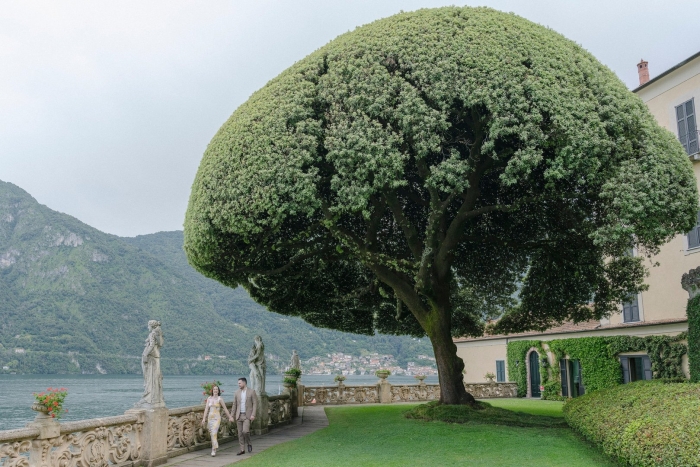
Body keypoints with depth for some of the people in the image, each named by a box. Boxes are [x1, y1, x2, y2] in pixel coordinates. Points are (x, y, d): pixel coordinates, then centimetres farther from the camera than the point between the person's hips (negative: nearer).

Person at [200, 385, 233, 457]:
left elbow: (225, 409, 0)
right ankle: (215, 447, 30)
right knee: (212, 434, 10)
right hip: (210, 417, 4)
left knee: (214, 433, -15)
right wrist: (204, 418, -3)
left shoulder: (219, 399, -4)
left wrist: (230, 417, 4)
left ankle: (213, 450, -13)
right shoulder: (209, 398, 6)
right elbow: (206, 408, 4)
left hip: (217, 418, -4)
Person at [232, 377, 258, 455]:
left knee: (245, 431, -18)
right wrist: (232, 416, 3)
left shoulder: (252, 391, -5)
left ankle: (249, 444, 8)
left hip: (247, 415, -4)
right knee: (240, 433, 5)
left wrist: (253, 415, -15)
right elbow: (234, 405, 8)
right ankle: (242, 449, 13)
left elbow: (255, 404, -7)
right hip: (239, 416, 4)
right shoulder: (237, 393, 6)